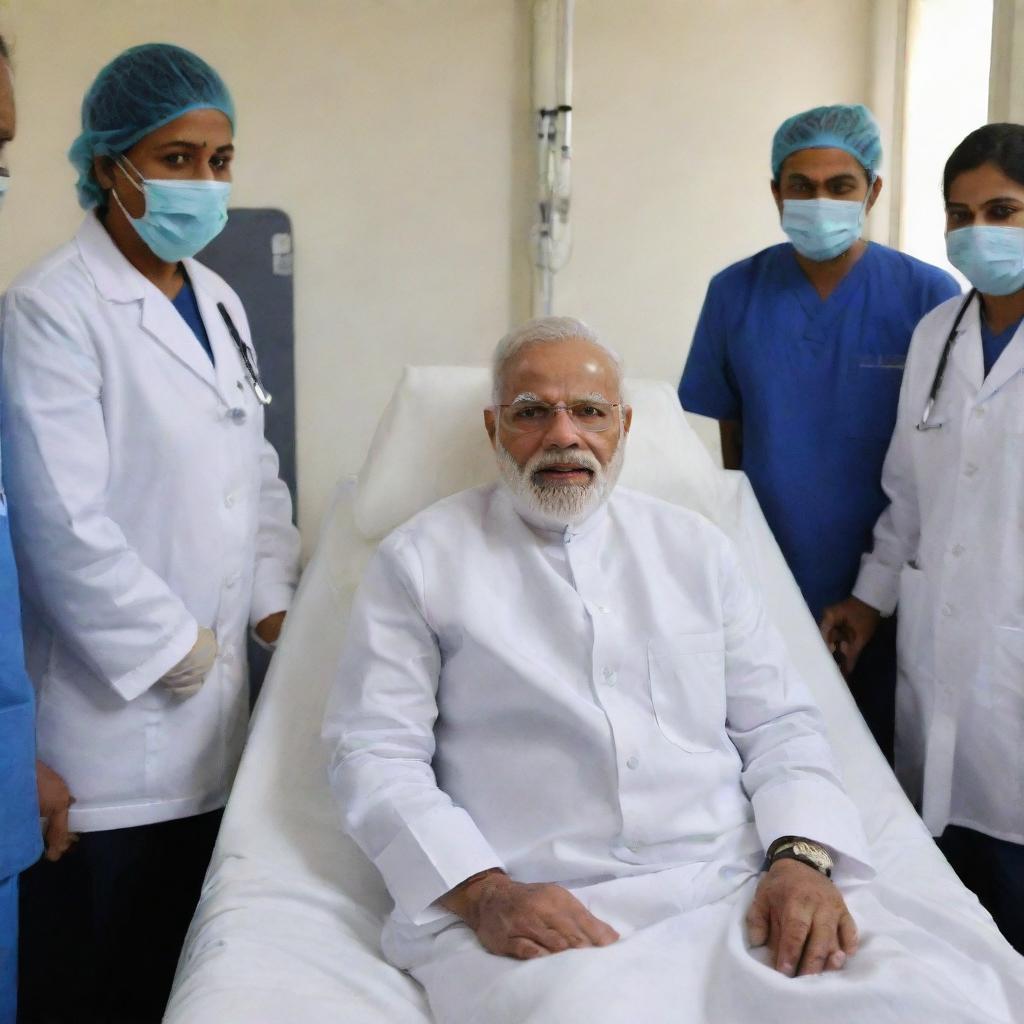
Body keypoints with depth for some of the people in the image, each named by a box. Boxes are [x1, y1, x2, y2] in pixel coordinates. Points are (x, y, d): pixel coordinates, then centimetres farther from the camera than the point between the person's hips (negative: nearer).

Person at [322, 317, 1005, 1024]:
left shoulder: (694, 547, 18)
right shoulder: (421, 560, 8)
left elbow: (780, 722, 14)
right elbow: (374, 752, 1)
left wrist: (801, 856, -6)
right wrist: (484, 894, -14)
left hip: (738, 888, 3)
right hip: (532, 916, -2)